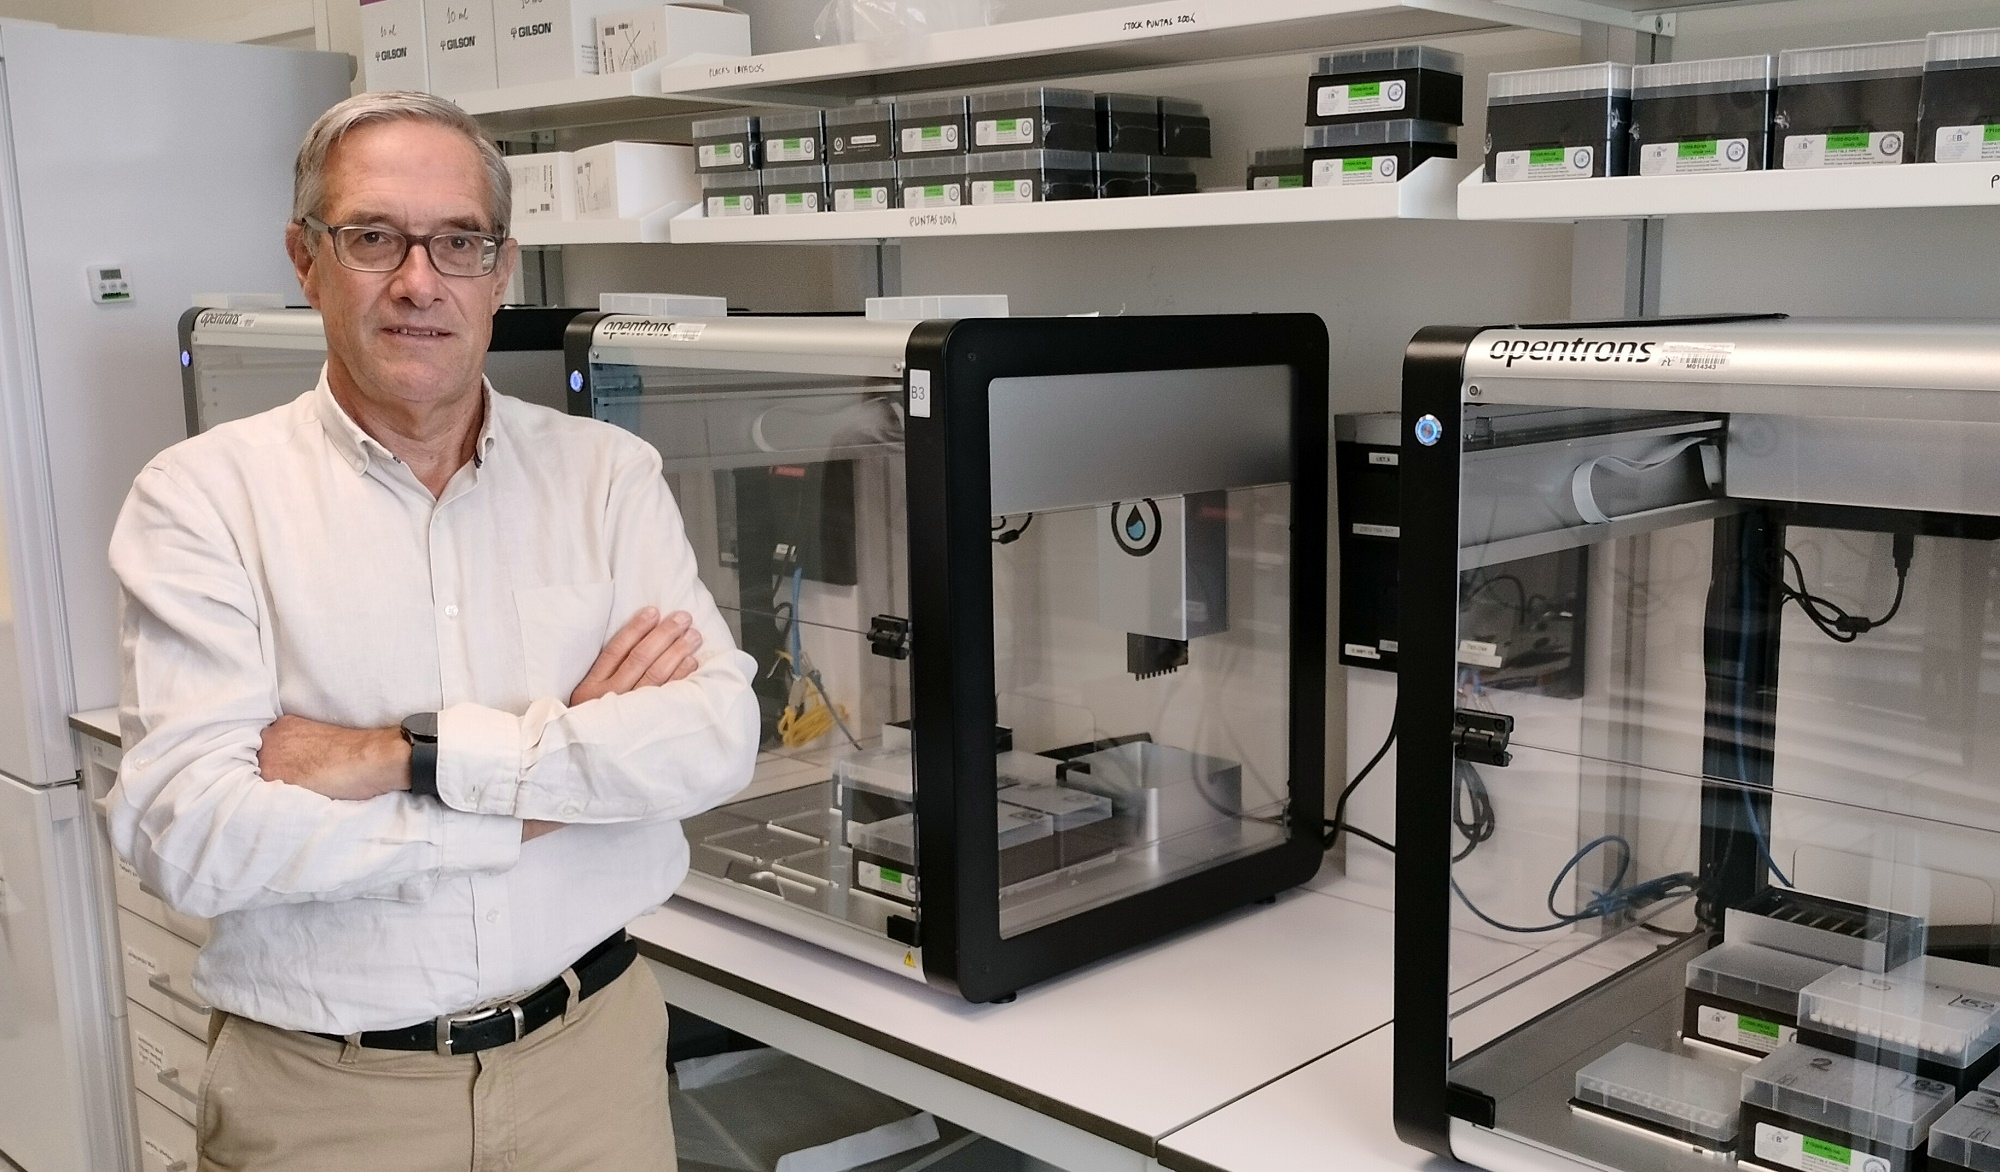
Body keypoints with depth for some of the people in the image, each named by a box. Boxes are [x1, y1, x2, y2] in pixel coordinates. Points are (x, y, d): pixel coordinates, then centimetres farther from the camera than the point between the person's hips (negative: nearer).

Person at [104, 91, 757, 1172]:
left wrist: (410, 753, -21)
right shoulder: (204, 495, -8)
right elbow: (188, 835, -19)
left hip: (591, 1048, 2)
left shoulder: (608, 474, 0)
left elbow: (719, 732, -13)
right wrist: (558, 776, -16)